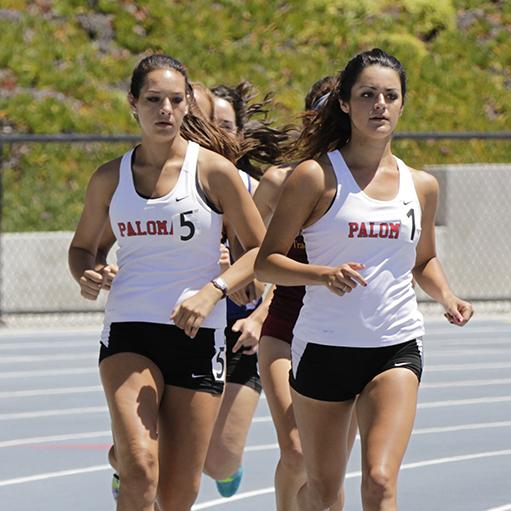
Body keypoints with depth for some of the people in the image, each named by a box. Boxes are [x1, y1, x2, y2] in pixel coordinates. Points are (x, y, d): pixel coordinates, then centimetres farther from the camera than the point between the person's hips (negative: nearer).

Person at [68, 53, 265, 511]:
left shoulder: (213, 170, -3)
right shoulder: (110, 178, 5)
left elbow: (260, 250, 0)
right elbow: (83, 246, 18)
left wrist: (212, 291, -16)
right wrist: (87, 276, -5)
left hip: (198, 335, 0)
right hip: (129, 333, 0)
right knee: (141, 473, -23)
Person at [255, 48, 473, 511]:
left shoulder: (421, 186, 7)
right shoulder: (317, 176, -5)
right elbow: (266, 261, -6)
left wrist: (447, 297, 4)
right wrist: (324, 274, -24)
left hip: (397, 348, 1)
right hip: (324, 346, -1)